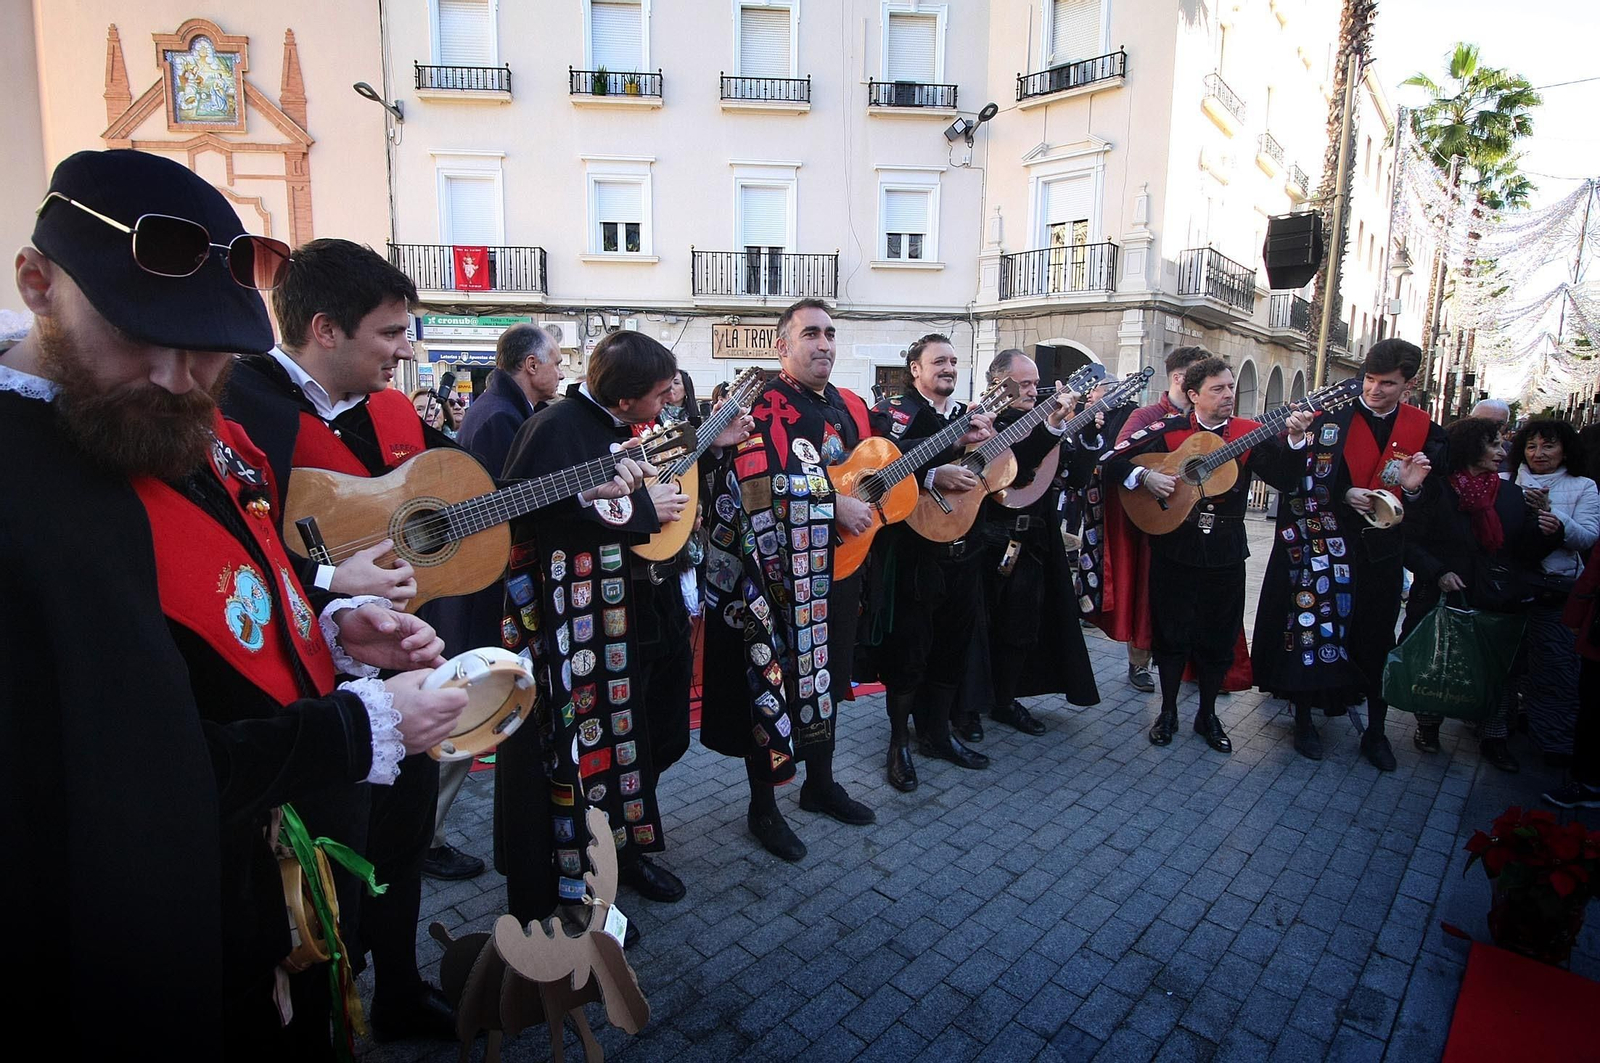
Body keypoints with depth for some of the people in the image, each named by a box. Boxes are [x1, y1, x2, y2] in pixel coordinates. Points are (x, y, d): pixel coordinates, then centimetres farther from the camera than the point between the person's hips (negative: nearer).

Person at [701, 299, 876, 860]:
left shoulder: (851, 406, 12)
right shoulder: (763, 407, -11)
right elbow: (759, 482, -26)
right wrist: (834, 505, -25)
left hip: (839, 568, 8)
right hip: (779, 578, -7)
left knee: (827, 677, 19)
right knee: (774, 681, 2)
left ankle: (820, 783, 39)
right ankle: (762, 808, 20)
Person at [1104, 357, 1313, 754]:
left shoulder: (1249, 433, -1)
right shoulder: (1168, 431, -4)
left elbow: (1283, 478, -13)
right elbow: (1113, 461, -5)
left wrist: (1295, 439, -28)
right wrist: (1145, 476, -20)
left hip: (1225, 553, 2)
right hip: (1174, 550, -1)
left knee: (1218, 639, 11)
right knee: (1171, 634, 8)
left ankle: (1208, 715, 29)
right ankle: (1168, 713, 26)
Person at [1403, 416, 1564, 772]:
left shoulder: (1511, 493, 9)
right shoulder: (1436, 491, -7)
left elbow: (1525, 552, 9)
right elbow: (1410, 543, -9)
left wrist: (1546, 533, -10)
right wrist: (1437, 572, -20)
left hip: (1499, 604, 5)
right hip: (1445, 600, -4)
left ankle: (1494, 739, 26)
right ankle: (1428, 725, 28)